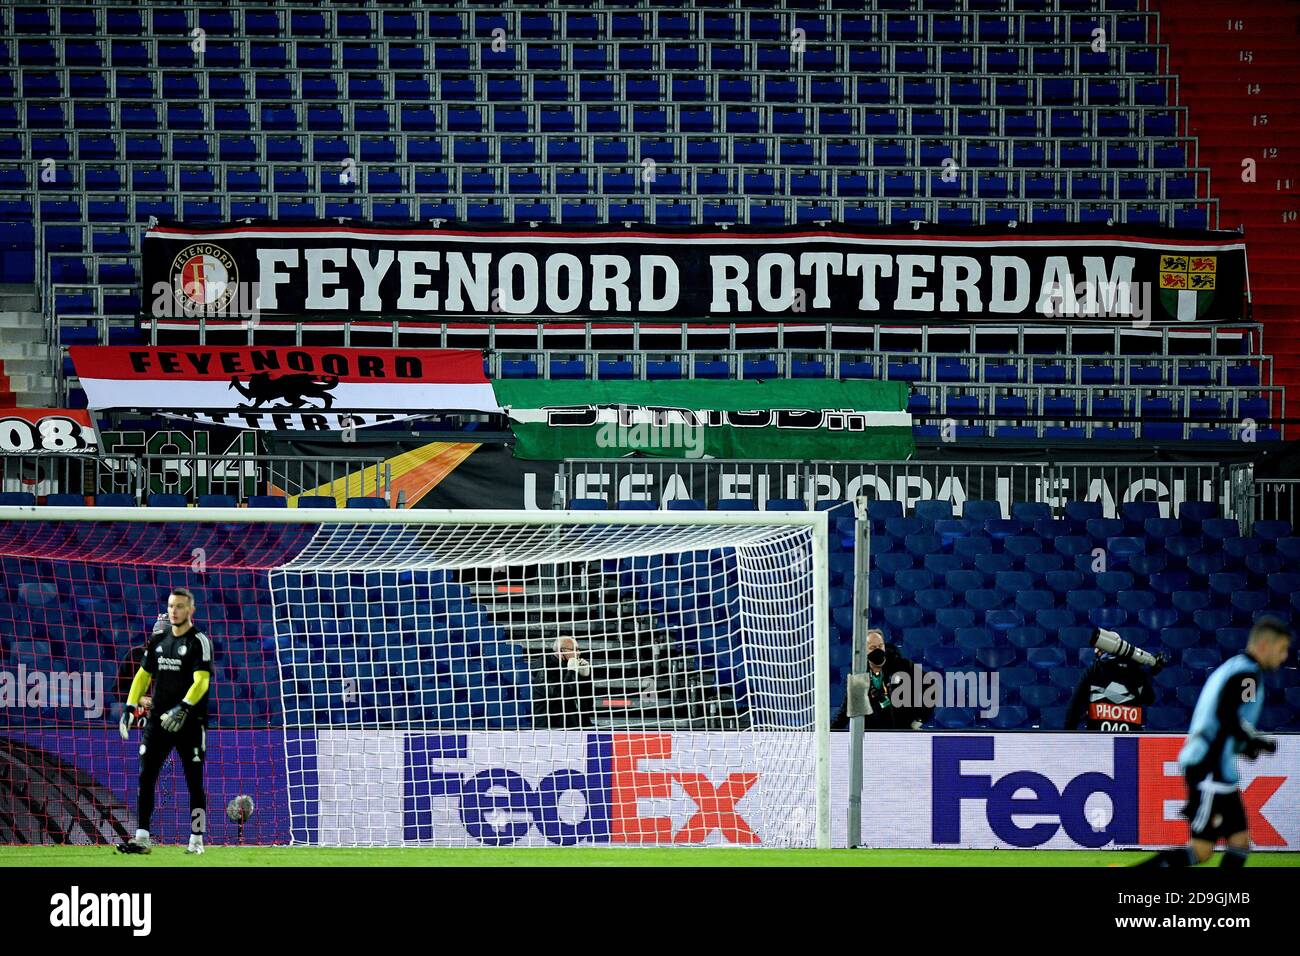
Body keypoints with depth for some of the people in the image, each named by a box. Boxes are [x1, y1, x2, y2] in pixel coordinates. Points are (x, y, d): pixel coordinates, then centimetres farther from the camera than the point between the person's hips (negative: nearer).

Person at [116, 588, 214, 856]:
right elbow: (144, 674, 18)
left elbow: (201, 681, -17)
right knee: (145, 776, -3)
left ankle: (196, 840, 7)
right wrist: (130, 707, 6)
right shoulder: (158, 638, 13)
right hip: (158, 719, 5)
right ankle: (142, 839, -3)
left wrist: (184, 708, -30)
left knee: (194, 781, 0)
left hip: (189, 721, -5)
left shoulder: (199, 641, -6)